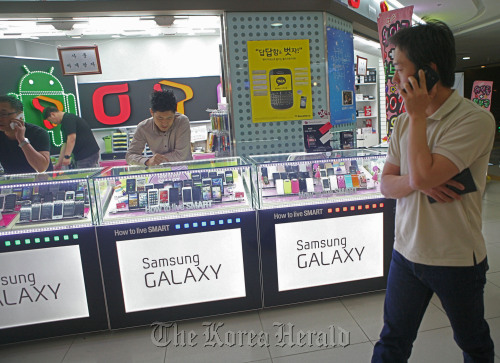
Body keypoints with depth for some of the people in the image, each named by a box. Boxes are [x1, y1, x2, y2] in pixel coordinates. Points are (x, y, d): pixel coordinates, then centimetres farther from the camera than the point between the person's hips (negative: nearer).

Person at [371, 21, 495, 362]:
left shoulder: (476, 119, -17)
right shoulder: (404, 121, 3)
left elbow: (423, 175, -29)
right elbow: (387, 184, 2)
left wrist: (418, 116, -18)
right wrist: (420, 183, -19)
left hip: (457, 260, -4)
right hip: (407, 253, 5)